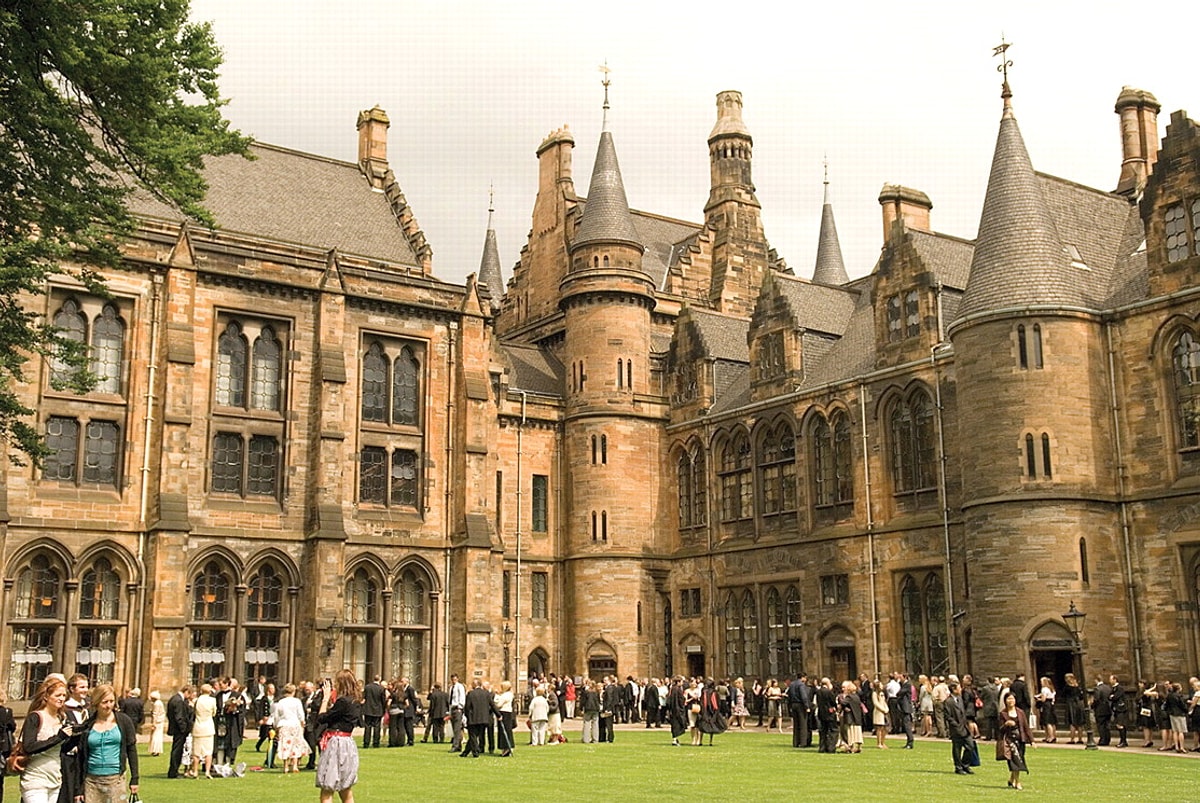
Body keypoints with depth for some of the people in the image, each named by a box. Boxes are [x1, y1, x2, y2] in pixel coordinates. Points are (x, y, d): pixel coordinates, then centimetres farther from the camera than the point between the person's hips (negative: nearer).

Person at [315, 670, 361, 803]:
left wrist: (325, 699, -1)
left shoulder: (343, 701, -17)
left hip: (336, 744, -9)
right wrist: (331, 701, 13)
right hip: (348, 743, 9)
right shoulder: (356, 703, 10)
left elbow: (321, 718, -12)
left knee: (326, 792, -3)